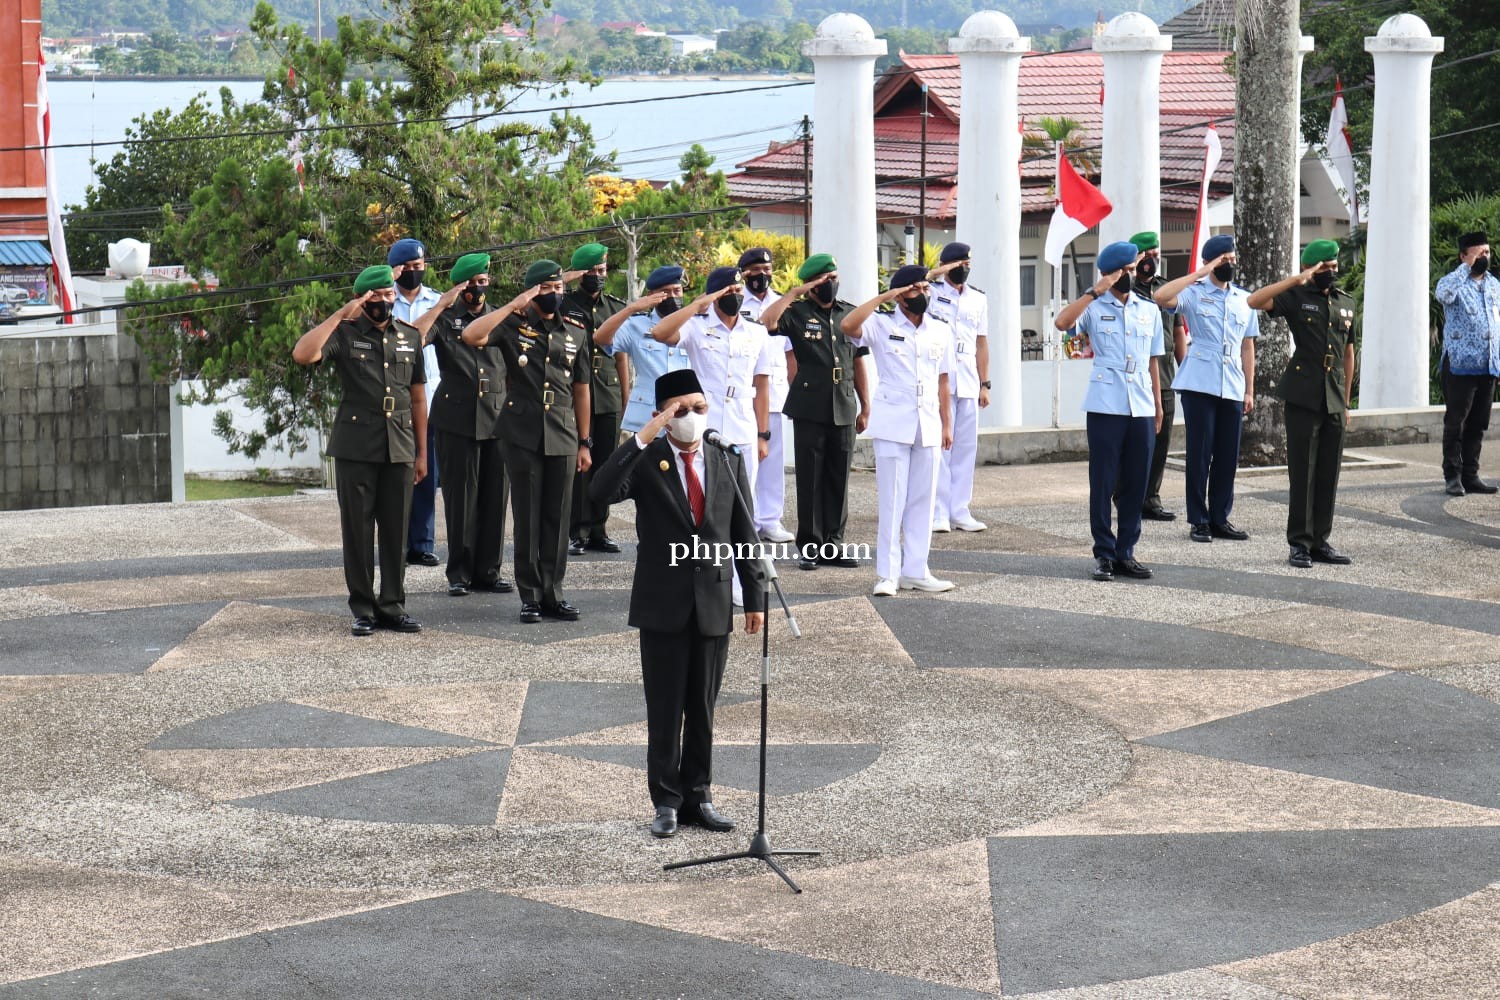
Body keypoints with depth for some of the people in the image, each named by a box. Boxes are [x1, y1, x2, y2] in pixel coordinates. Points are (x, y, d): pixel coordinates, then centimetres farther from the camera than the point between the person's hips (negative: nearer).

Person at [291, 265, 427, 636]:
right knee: (357, 530, 1)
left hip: (400, 449, 3)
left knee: (396, 531, 5)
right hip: (356, 448, -3)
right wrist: (340, 315, -16)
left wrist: (423, 452, 11)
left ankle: (393, 606, 12)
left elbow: (418, 397, 15)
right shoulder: (345, 334, 1)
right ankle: (363, 609, 7)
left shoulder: (410, 338, 13)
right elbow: (302, 354, -18)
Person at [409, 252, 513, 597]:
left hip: (497, 417, 3)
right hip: (456, 419, -3)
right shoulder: (445, 319, 4)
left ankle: (488, 570, 11)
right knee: (460, 496, -1)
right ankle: (459, 572, 6)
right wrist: (442, 305, -15)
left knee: (495, 495, 3)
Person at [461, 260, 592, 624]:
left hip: (563, 438, 3)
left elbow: (581, 391, 15)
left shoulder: (574, 335, 12)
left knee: (558, 518, 5)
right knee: (527, 518, 1)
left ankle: (553, 594, 12)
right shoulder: (514, 327, 0)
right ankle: (530, 596, 7)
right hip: (522, 436, -3)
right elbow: (471, 336, -18)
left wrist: (584, 443, 11)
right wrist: (513, 306, -16)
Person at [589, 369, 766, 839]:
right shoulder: (645, 461, -4)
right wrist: (642, 439, -28)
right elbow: (601, 492, -23)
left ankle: (698, 796, 19)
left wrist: (755, 597, 5)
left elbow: (744, 533, 8)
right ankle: (666, 800, 11)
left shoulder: (728, 461, 6)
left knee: (702, 708, 10)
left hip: (714, 603, 2)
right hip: (662, 604, -2)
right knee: (665, 710, 4)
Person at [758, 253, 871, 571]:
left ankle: (833, 544, 14)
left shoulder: (850, 315, 12)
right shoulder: (798, 312, -1)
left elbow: (858, 362, 16)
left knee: (839, 479, 7)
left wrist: (864, 406, 13)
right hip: (810, 410, -4)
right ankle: (810, 547, 7)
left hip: (843, 410, 4)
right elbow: (766, 322, -22)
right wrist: (795, 293, -17)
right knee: (810, 479, 1)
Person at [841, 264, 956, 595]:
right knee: (892, 500, -4)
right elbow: (847, 326, -22)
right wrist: (883, 298, -16)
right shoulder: (882, 325, -2)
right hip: (892, 425, -4)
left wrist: (946, 423, 12)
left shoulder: (940, 331, 11)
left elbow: (943, 380, 15)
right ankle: (887, 574, 0)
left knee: (923, 500, 7)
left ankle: (915, 571, 13)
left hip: (928, 427, 4)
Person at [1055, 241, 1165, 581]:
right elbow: (1062, 322, -19)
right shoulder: (1095, 307, 2)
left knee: (1136, 483, 5)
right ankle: (1104, 553, 5)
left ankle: (1126, 552, 13)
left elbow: (1153, 361, 18)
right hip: (1105, 406, -4)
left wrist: (1158, 406, 15)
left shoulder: (1149, 310, 15)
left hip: (1142, 409, 4)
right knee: (1103, 481, -2)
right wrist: (1095, 291, -17)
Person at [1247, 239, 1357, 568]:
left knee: (1329, 474, 7)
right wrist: (1296, 280, -22)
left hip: (1334, 402, 5)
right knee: (1302, 473, -3)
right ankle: (1299, 543, 3)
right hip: (1303, 398, -5)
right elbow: (1254, 302, -19)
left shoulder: (1346, 303, 15)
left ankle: (1320, 541, 14)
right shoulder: (1296, 297, -2)